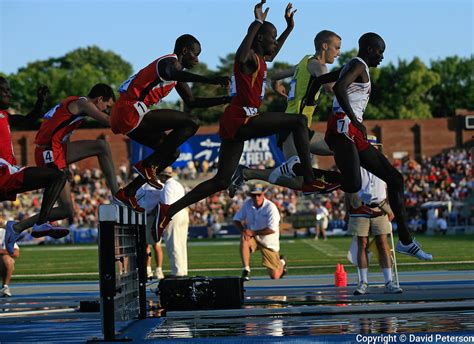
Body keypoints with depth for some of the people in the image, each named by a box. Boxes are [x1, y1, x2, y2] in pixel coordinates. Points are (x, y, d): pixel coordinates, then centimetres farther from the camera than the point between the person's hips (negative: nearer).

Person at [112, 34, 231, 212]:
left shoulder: (175, 69, 26)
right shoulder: (170, 62, -6)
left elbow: (192, 102, 33)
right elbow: (173, 74, -34)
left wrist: (225, 100, 25)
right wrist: (210, 80, -45)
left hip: (122, 118, 11)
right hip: (130, 112, -11)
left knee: (171, 152, 18)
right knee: (191, 123, -14)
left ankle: (128, 193, 17)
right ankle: (148, 164, -13)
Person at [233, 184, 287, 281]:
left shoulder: (271, 207, -21)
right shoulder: (247, 204, -7)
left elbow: (272, 230, -28)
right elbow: (236, 219, 1)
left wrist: (253, 232, -31)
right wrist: (243, 230, -20)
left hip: (269, 242, -3)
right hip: (253, 237, 3)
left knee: (275, 276, 0)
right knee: (244, 239, -35)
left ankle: (281, 262, 37)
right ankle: (246, 271, -30)